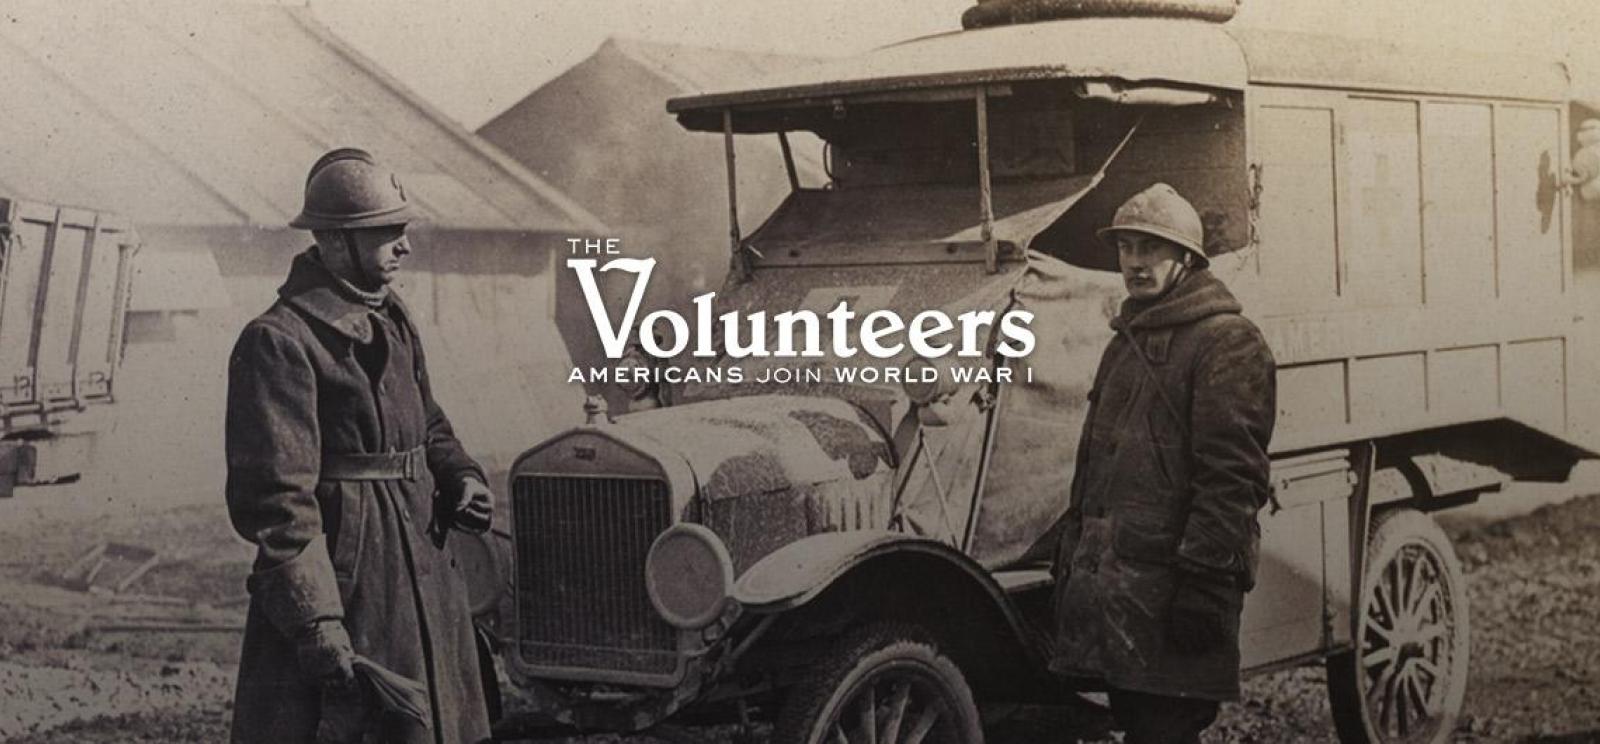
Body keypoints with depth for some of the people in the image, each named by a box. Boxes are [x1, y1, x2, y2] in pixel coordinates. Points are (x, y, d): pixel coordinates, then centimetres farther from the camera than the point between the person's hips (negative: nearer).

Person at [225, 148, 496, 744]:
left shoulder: (393, 322, 13)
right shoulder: (278, 342, -15)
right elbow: (274, 499, -19)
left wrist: (459, 477, 6)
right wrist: (318, 627, -23)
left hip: (419, 585, 9)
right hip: (340, 592, -9)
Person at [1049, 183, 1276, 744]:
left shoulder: (1226, 343, -8)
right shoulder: (1127, 343, 20)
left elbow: (1232, 477, -16)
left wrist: (1203, 582, -21)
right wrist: (1071, 562, 19)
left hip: (1168, 589, -8)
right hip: (1109, 586, 8)